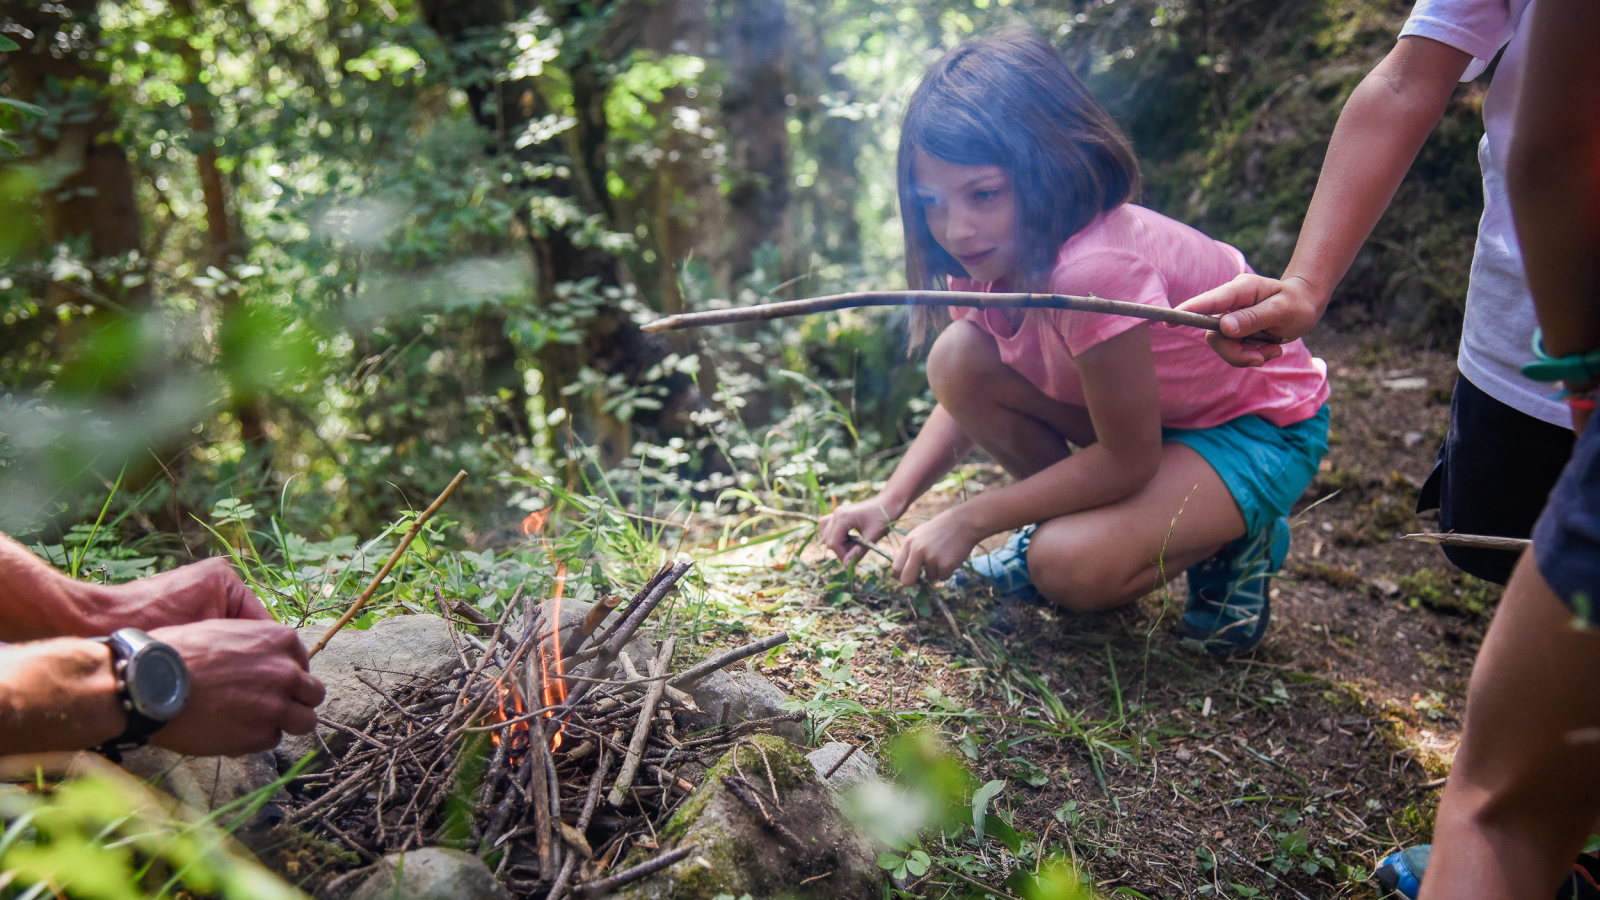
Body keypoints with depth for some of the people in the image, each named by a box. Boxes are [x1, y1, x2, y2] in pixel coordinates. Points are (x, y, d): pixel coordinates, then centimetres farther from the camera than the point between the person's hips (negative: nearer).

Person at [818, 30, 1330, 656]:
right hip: (1141, 403, 8)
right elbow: (967, 400, 3)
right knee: (957, 359, -15)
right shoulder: (991, 254, -11)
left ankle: (1232, 536, 0)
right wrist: (889, 502, -11)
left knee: (1072, 569, -30)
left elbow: (1126, 459, -28)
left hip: (1262, 426, -7)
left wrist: (969, 521, -23)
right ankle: (1066, 520, 6)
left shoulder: (1093, 269, -37)